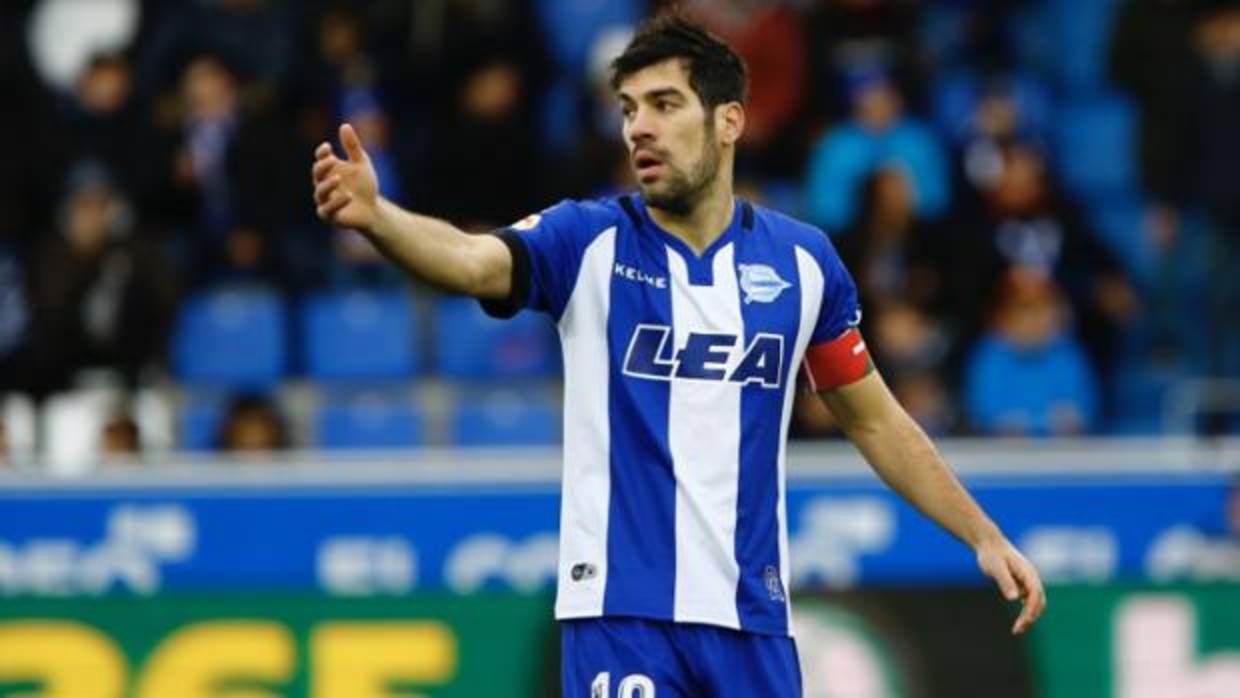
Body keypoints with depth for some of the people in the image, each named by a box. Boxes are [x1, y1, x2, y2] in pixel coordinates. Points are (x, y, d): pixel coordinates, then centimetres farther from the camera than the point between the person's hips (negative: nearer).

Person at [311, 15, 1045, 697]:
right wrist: (375, 215, -44)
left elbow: (875, 421, 17)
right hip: (622, 612, -3)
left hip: (752, 620, 3)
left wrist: (984, 536, 13)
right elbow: (473, 261, -24)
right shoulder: (590, 242, -3)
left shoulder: (803, 260, 5)